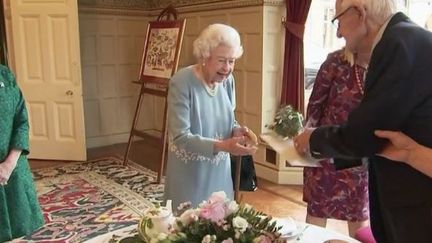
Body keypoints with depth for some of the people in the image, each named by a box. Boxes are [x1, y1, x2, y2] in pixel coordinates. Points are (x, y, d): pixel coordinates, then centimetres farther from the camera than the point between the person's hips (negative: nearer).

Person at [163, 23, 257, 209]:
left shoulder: (227, 80, -2)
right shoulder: (181, 82, -20)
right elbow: (180, 137, -23)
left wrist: (237, 130, -13)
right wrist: (221, 146, -32)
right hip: (189, 174, -5)